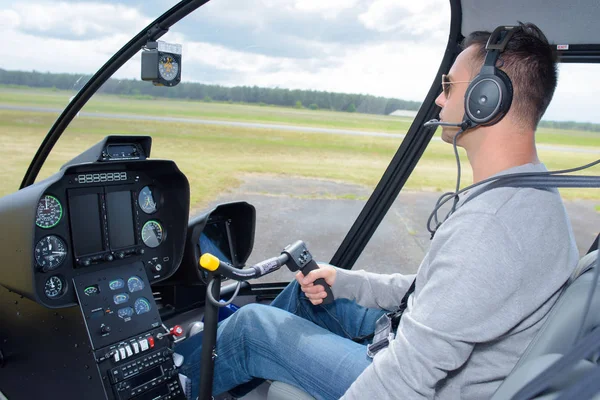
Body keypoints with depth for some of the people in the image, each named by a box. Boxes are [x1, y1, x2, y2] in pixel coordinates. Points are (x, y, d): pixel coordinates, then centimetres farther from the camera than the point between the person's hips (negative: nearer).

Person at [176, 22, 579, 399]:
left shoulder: (488, 224, -35)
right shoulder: (536, 194, 1)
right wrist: (346, 282, 3)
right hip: (431, 354, 9)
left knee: (252, 325, 0)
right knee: (310, 288, 18)